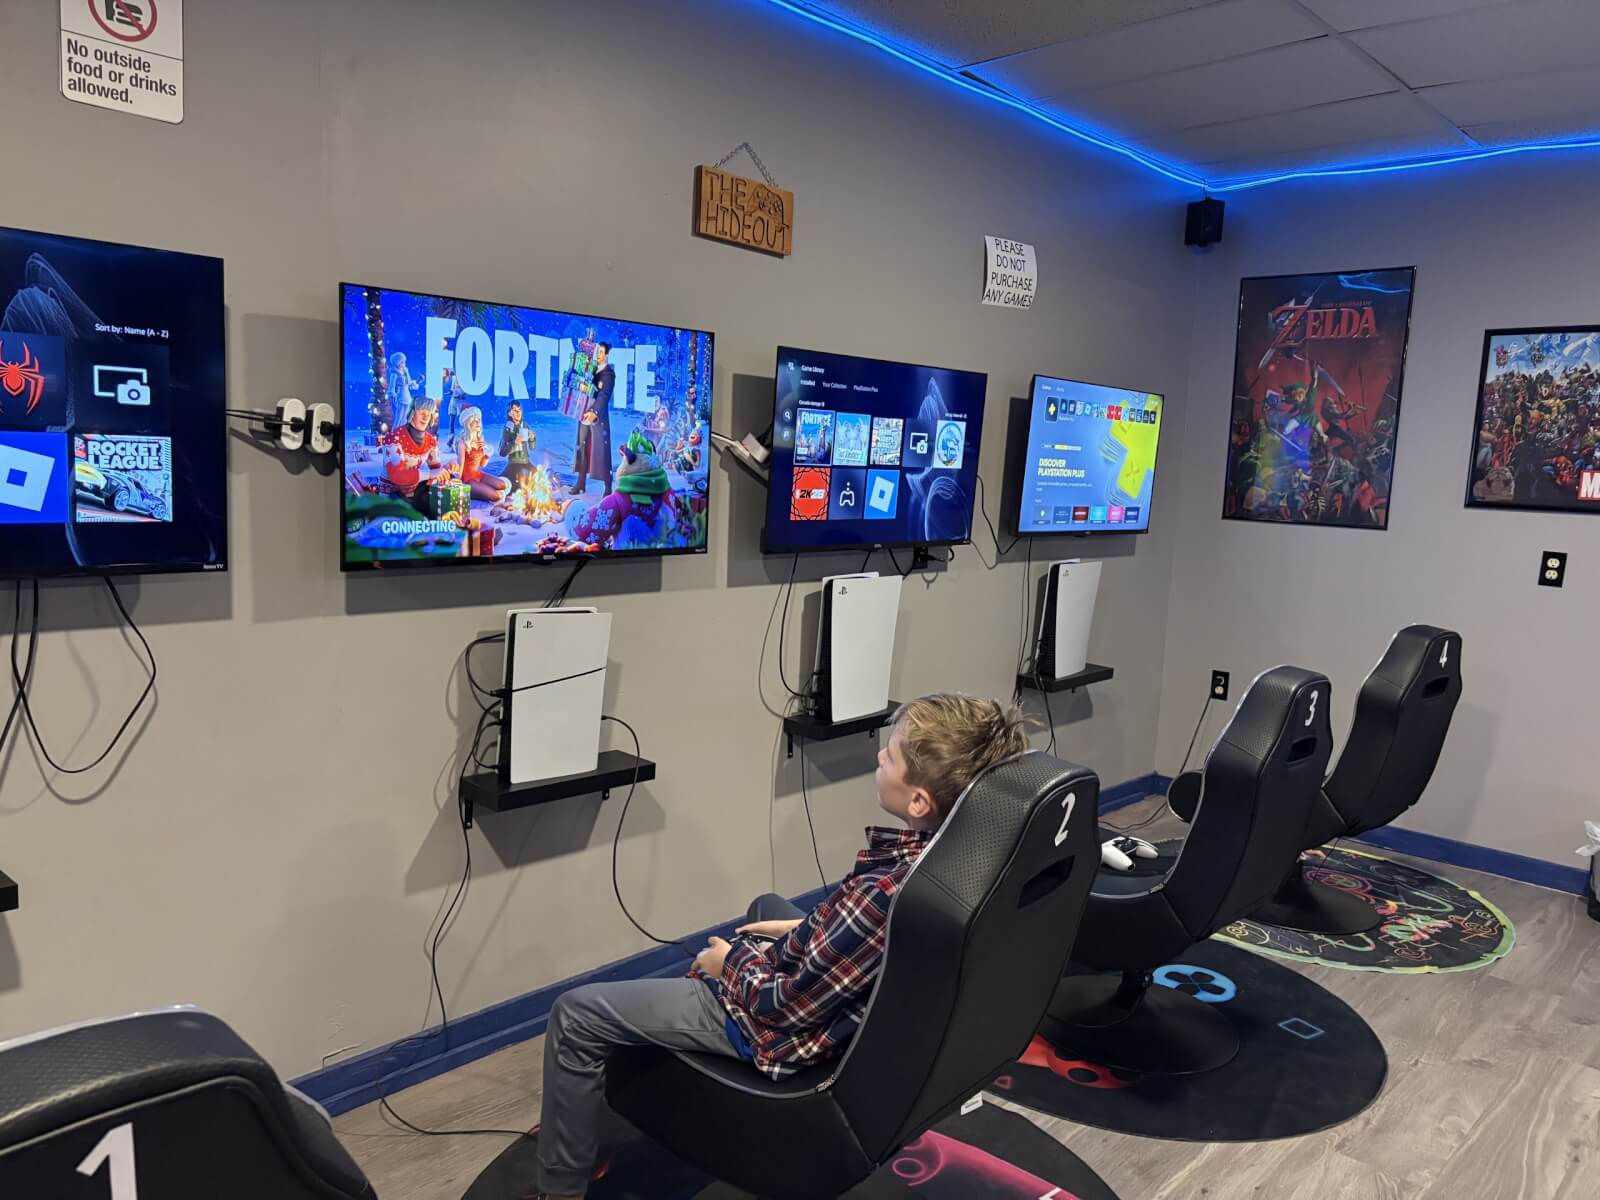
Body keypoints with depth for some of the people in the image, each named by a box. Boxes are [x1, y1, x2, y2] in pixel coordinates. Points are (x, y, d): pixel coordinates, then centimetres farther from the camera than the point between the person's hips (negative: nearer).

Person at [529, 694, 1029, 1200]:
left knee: (576, 1015, 0)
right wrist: (809, 926, 4)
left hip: (794, 1029, -8)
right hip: (857, 999, 9)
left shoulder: (883, 892, -39)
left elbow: (789, 1004, -25)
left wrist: (732, 961, -8)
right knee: (766, 905, 38)